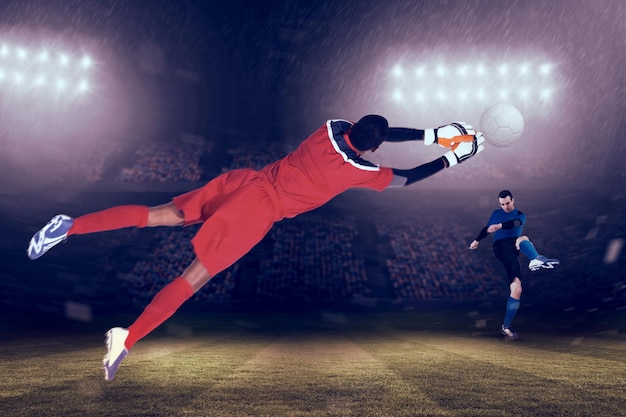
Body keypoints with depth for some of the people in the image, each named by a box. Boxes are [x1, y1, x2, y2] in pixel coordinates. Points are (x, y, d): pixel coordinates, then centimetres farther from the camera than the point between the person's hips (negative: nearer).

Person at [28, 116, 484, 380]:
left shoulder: (334, 127, 9)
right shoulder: (361, 170, -5)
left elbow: (379, 128, 25)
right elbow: (406, 178, 9)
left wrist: (431, 134, 27)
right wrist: (449, 160, 22)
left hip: (247, 179, 6)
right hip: (261, 207, -6)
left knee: (162, 215, 6)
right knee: (196, 276, -6)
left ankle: (72, 225, -1)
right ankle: (127, 338, -9)